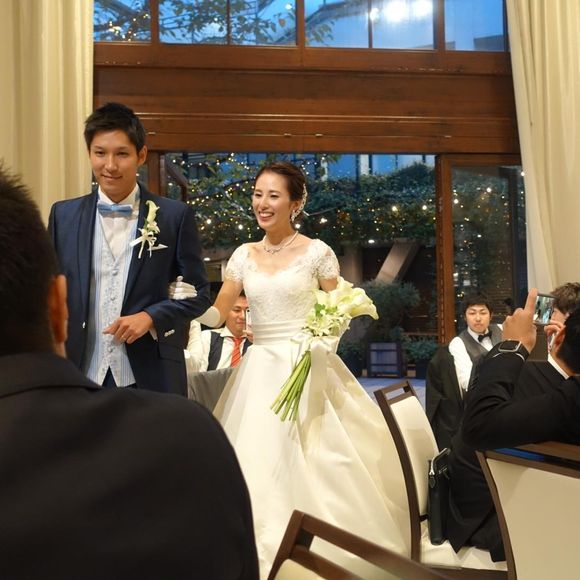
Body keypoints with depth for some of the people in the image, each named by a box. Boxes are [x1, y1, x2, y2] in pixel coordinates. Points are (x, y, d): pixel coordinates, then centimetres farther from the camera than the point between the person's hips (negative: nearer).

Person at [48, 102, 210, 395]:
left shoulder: (175, 216, -3)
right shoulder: (63, 215, 4)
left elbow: (197, 294, 2)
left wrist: (150, 316, -14)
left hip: (151, 379, -1)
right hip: (80, 377, 2)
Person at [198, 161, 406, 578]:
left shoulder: (317, 252, -4)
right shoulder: (244, 255, 8)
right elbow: (218, 313, 9)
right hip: (260, 373, 4)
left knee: (313, 470, -3)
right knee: (258, 467, 5)